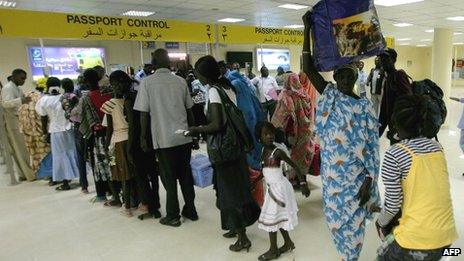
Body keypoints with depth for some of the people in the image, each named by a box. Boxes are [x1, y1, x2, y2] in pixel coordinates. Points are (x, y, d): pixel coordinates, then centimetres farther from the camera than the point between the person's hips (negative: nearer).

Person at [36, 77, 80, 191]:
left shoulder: (44, 100, -8)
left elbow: (44, 119, -3)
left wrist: (45, 133, 8)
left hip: (56, 131, -1)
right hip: (69, 129, 2)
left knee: (61, 156, 5)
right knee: (73, 153, 14)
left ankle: (66, 182, 10)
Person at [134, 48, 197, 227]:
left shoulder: (147, 83, -6)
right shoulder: (180, 81, 3)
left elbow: (144, 113, -8)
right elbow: (189, 110, 6)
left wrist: (143, 137, 3)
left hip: (163, 139, -3)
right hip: (184, 137, 3)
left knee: (169, 178, 8)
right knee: (186, 175, 15)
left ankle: (173, 216, 18)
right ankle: (190, 211, 27)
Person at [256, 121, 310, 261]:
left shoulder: (277, 151, -21)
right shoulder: (264, 151, 2)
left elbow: (295, 166, -20)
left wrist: (303, 183, -25)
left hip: (278, 188, -7)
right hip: (272, 187, 8)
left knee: (270, 217, 2)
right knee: (278, 216, 18)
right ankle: (288, 243, 36)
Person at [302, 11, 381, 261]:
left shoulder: (365, 107, -8)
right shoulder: (330, 95, -2)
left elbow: (372, 147, -7)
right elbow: (308, 67, -9)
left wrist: (369, 181, -12)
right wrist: (307, 29, -12)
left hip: (356, 176, -2)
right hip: (332, 174, 3)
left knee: (353, 220, 11)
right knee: (335, 217, 16)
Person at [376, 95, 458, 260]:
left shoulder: (394, 154, -15)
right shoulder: (437, 147, 4)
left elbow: (393, 203, -14)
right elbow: (428, 190, 12)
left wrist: (381, 223, 7)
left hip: (418, 240, -6)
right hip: (446, 235, 6)